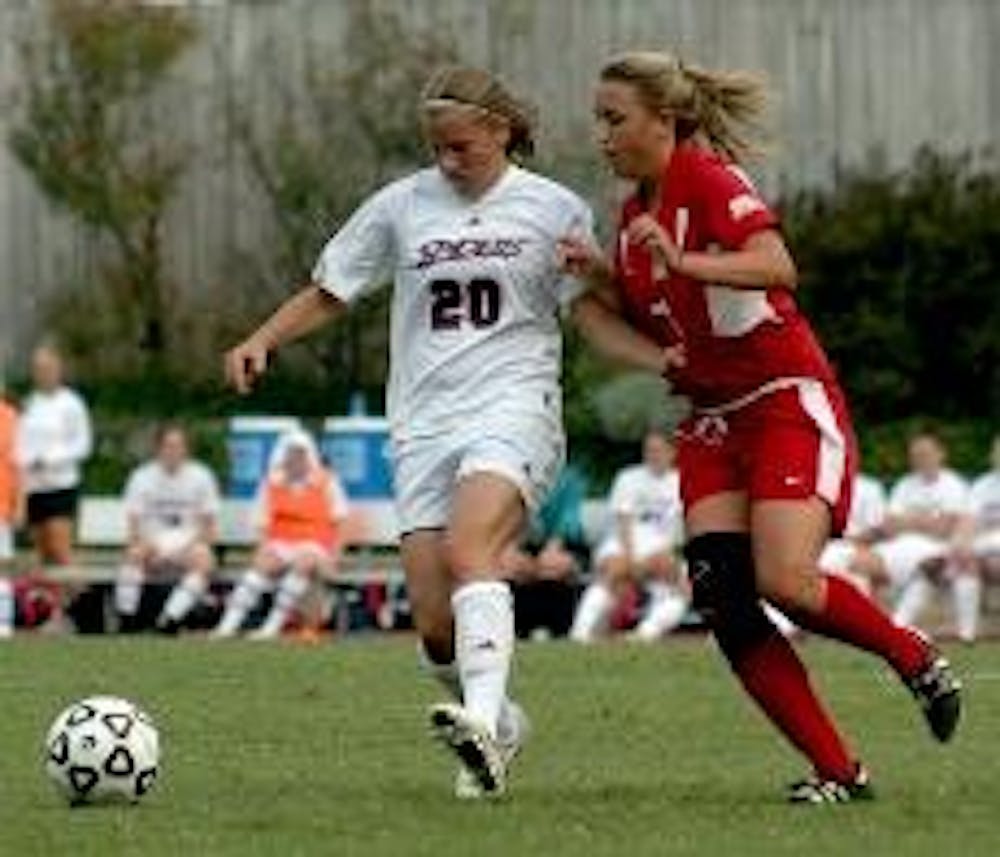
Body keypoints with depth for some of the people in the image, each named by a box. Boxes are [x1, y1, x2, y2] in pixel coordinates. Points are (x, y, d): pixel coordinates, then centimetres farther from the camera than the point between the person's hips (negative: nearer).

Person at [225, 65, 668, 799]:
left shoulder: (554, 209, 5)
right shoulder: (401, 207, 10)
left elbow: (595, 317, 5)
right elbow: (328, 293, 18)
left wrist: (672, 360, -11)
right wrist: (261, 343, 2)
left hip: (514, 410, -3)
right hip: (424, 426, 3)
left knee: (469, 550, -32)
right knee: (436, 624, -5)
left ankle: (481, 719, -48)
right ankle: (498, 726, 22)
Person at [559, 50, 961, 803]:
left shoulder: (708, 178, -12)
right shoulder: (636, 213, 13)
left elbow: (778, 268, -27)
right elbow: (646, 325, 21)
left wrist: (682, 261, -37)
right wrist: (600, 277, 5)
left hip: (789, 402, -8)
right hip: (714, 422, 8)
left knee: (786, 583, -22)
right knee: (722, 600, -9)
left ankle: (919, 661, 7)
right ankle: (837, 770, -5)